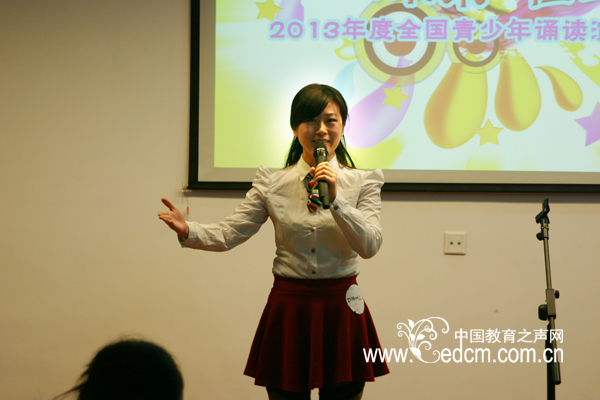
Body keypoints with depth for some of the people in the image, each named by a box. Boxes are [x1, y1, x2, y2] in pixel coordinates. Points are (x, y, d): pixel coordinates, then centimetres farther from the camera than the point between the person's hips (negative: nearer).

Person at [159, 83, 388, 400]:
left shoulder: (362, 182, 2)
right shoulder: (272, 184, 3)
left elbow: (370, 246, -9)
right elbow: (228, 234, -3)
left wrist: (335, 200, -21)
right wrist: (188, 231, -23)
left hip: (341, 309, 0)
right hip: (288, 309, 1)